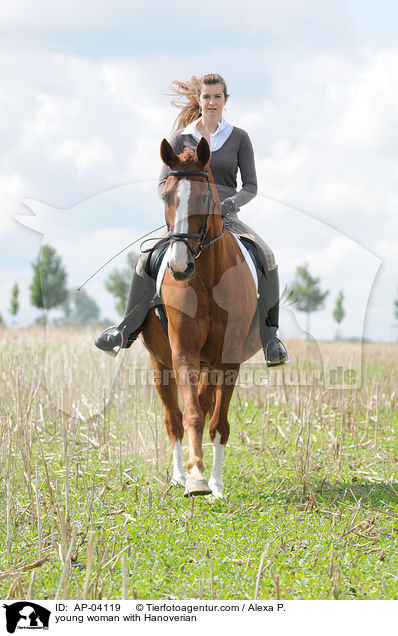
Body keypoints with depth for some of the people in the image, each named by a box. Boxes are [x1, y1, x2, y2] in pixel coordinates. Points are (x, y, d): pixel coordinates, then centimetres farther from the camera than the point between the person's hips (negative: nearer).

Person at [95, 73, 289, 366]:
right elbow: (164, 184, 6)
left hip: (227, 218, 0)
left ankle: (270, 337, -20)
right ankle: (127, 331, -8)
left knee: (266, 256, -30)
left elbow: (251, 185, 6)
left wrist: (231, 202, -15)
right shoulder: (181, 138, 7)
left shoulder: (239, 138, 7)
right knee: (148, 259, -27)